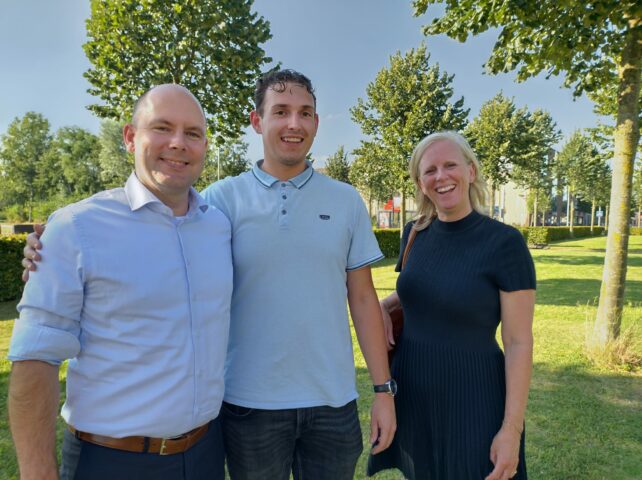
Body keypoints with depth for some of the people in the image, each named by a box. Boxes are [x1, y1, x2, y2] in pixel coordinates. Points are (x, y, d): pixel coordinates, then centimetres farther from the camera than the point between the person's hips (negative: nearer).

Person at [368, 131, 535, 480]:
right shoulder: (414, 234, 0)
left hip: (473, 399, -5)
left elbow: (519, 343, -13)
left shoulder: (505, 242, -15)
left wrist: (512, 428, -15)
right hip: (411, 393, 5)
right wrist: (384, 305, -2)